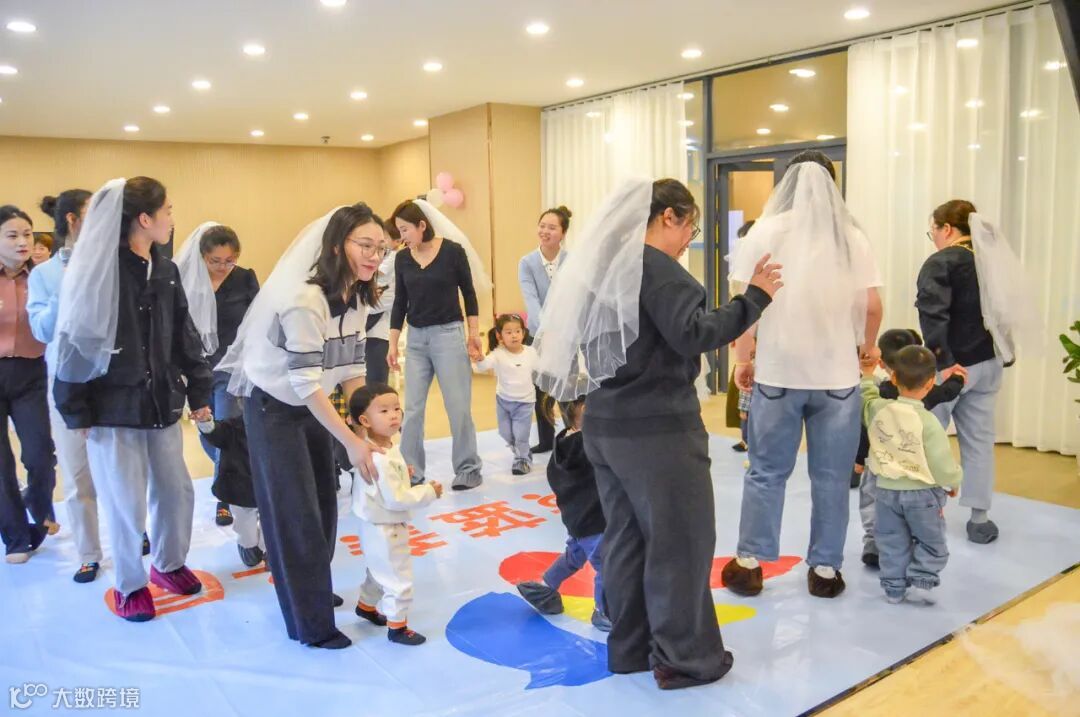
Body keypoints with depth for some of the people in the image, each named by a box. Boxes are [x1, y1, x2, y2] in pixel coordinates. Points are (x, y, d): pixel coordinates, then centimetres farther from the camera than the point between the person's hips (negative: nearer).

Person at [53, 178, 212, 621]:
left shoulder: (165, 270, 5)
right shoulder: (96, 271, -13)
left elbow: (185, 337, 11)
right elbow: (75, 343, -10)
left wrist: (198, 394, 10)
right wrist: (76, 411, -9)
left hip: (161, 402, 5)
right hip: (113, 407, -5)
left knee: (176, 491, 12)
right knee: (126, 502, 4)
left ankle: (169, 564, 35)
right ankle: (130, 585, 24)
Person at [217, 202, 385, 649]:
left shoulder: (358, 297, -4)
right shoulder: (305, 299, -30)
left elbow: (352, 371, -1)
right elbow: (305, 384, -30)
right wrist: (351, 442, -27)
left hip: (312, 406, 8)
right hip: (274, 408, -8)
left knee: (323, 503, 15)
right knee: (295, 512, -1)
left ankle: (313, 591, 36)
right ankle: (311, 624, 11)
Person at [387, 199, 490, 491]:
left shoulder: (453, 251, -8)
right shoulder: (402, 258, 3)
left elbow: (469, 293, 0)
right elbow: (400, 302, 9)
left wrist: (473, 333, -2)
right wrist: (393, 343, 7)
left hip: (449, 334, -4)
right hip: (415, 338, 4)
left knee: (458, 405, 1)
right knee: (412, 407, 6)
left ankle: (468, 469, 14)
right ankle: (412, 471, 16)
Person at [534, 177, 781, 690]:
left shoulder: (604, 264, 14)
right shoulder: (657, 267, -15)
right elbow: (692, 335, -23)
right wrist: (754, 298, -18)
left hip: (605, 423, 9)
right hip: (657, 428, -9)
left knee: (625, 536, 15)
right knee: (680, 539, 3)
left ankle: (629, 648, 25)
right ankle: (684, 658, 13)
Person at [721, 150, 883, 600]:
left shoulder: (764, 232, 0)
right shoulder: (852, 238, 4)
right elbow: (872, 307, 4)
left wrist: (743, 360, 6)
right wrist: (868, 346, 23)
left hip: (777, 372, -1)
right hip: (837, 375, 1)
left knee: (766, 473, 9)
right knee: (831, 477, 10)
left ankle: (748, 563, 17)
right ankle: (825, 569, 18)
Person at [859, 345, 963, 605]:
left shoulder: (877, 409, -10)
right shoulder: (927, 422, -22)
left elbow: (866, 398, 17)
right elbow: (943, 466, -17)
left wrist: (867, 375, 28)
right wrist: (954, 481, 3)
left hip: (887, 490, 4)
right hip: (922, 494, -4)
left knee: (892, 543, 16)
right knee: (931, 542, 16)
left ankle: (894, 587, 20)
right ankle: (920, 581, 9)